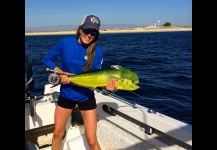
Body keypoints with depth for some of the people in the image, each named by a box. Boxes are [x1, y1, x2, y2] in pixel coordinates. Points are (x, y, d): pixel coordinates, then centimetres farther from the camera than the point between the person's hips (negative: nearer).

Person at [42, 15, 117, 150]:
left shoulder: (97, 51, -14)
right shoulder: (66, 42, -11)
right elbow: (47, 59, -1)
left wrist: (107, 85, -34)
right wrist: (60, 72, -16)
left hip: (86, 97, -1)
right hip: (66, 94, 2)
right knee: (58, 133, 17)